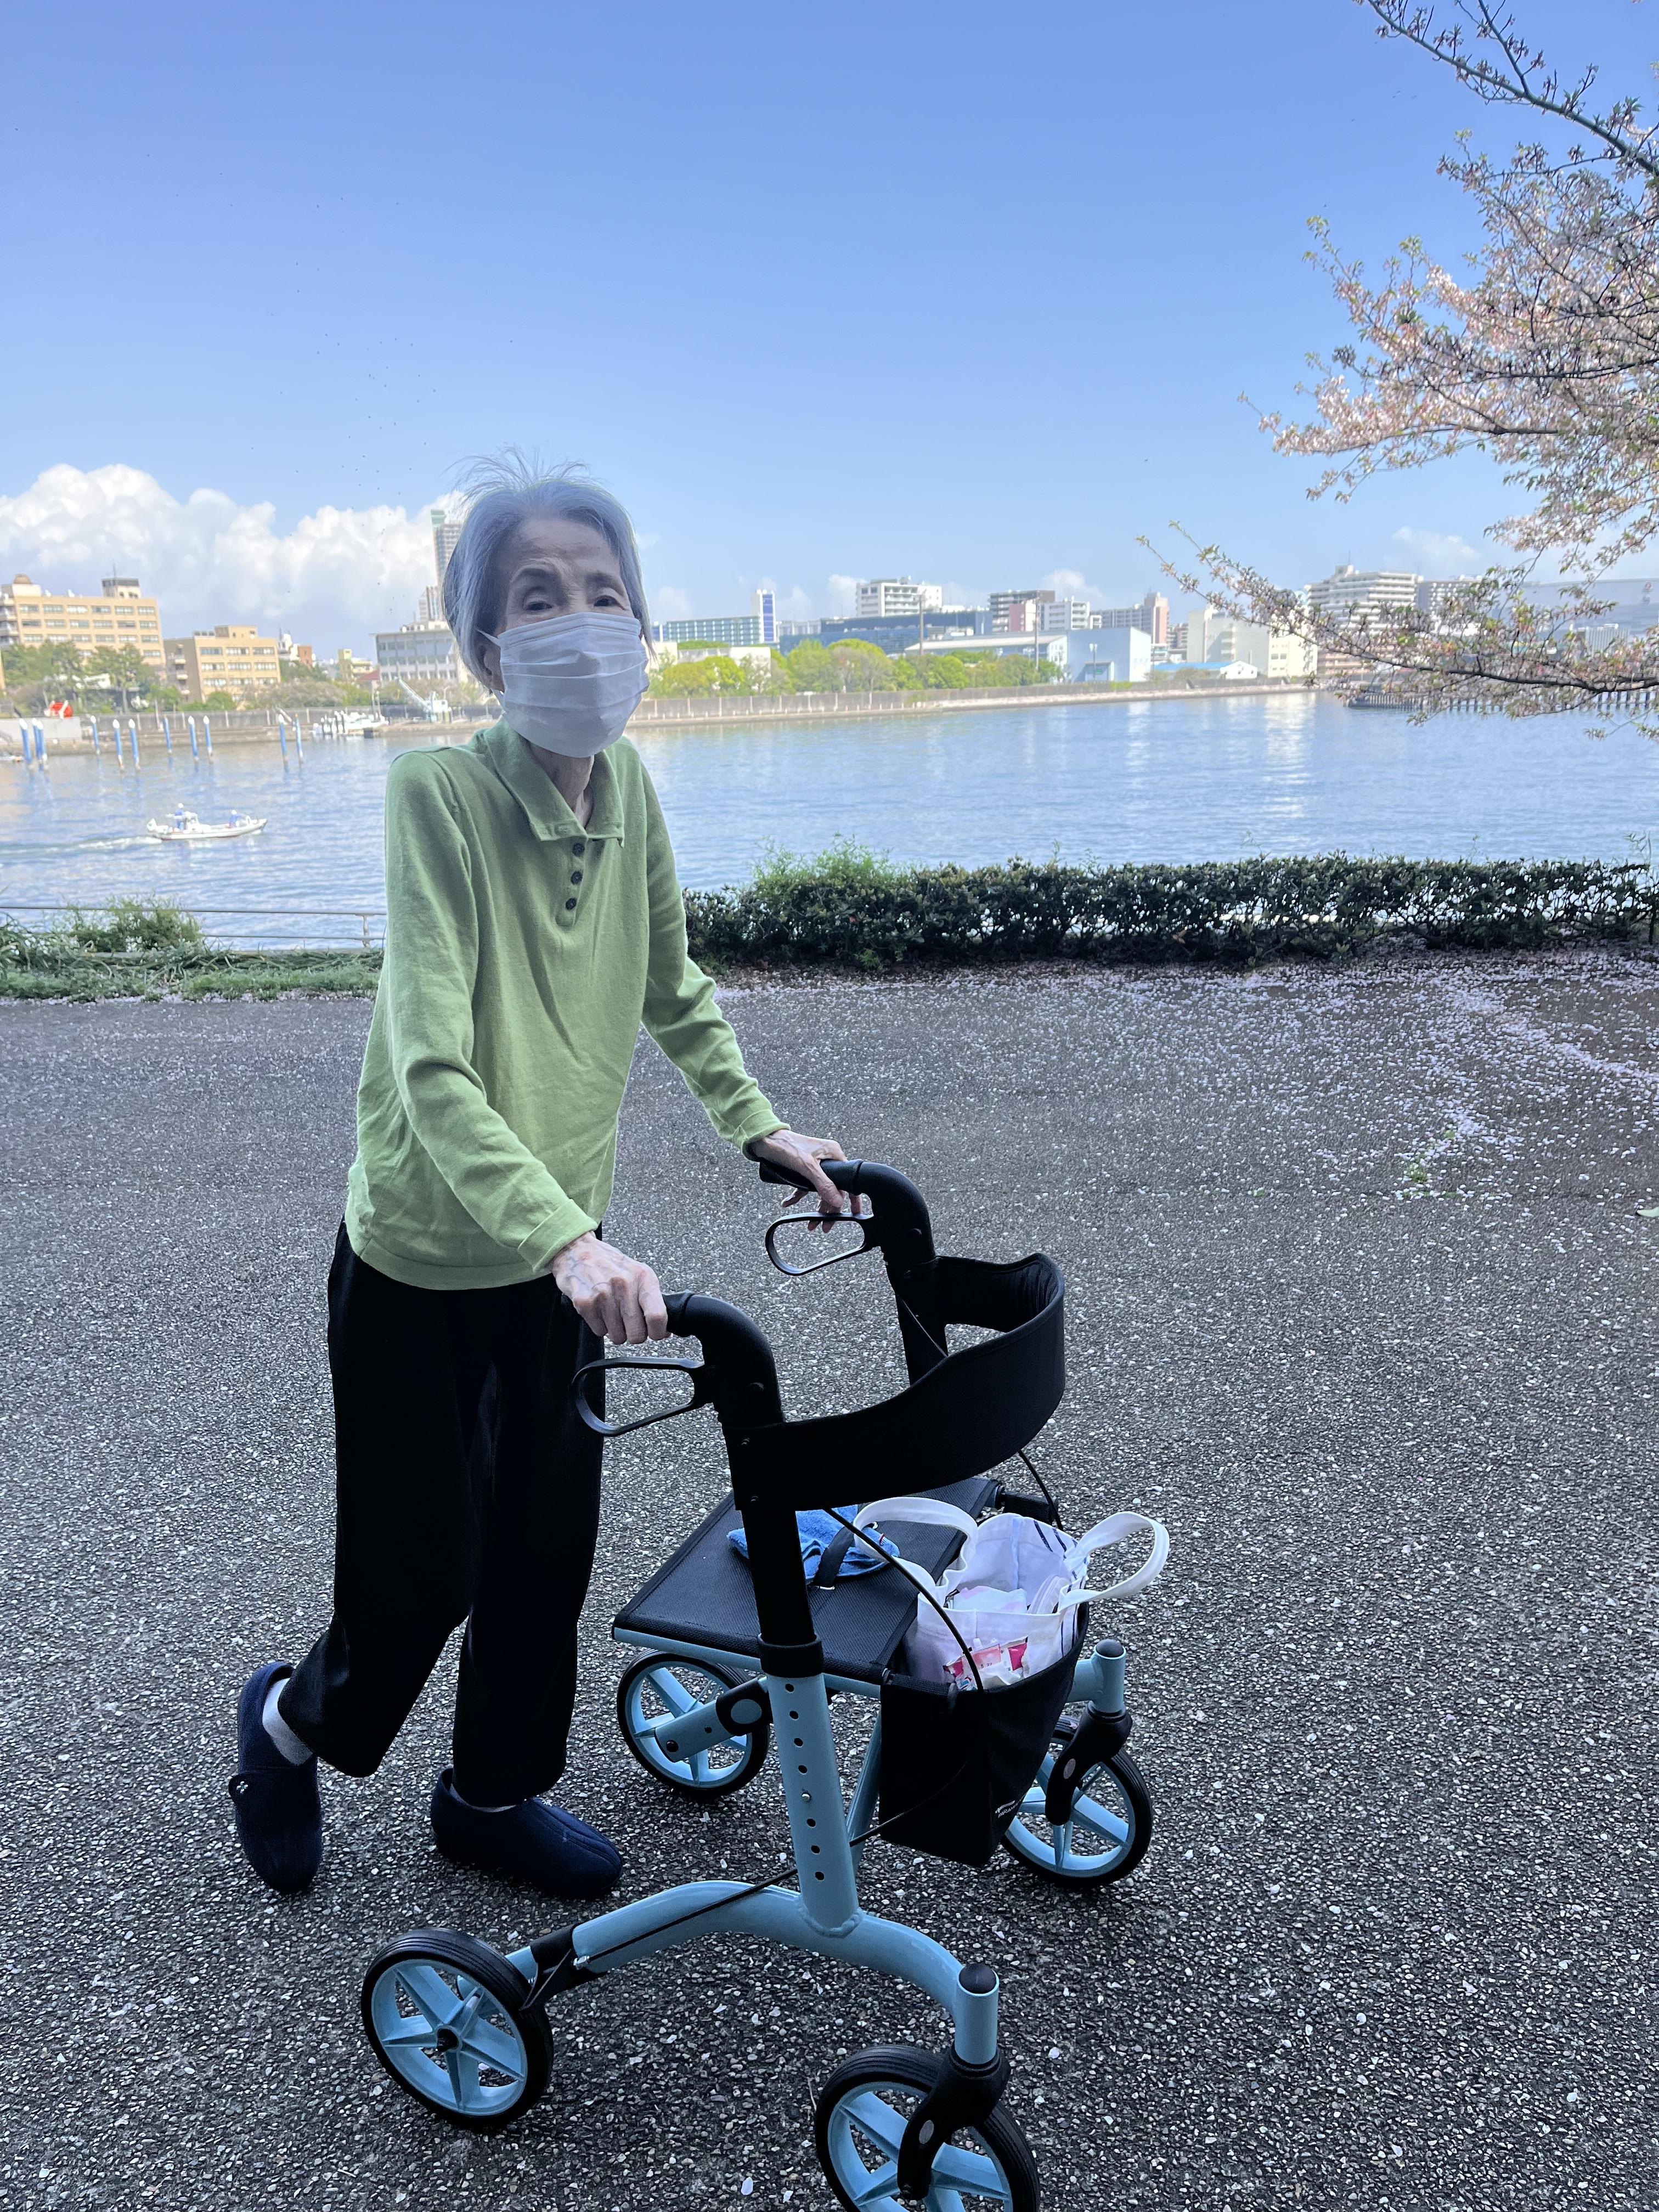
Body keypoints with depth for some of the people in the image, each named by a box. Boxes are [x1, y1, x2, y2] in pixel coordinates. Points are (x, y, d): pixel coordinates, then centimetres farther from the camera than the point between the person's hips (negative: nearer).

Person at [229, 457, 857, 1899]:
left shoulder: (626, 785, -4)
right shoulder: (439, 793, -23)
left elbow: (673, 992, 11)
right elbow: (432, 1074, -33)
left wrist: (762, 1129, 6)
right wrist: (572, 1241, -44)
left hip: (563, 1252, 6)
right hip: (424, 1263, -5)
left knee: (547, 1546, 17)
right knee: (420, 1578, 9)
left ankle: (494, 1795, 42)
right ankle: (292, 1723, 44)